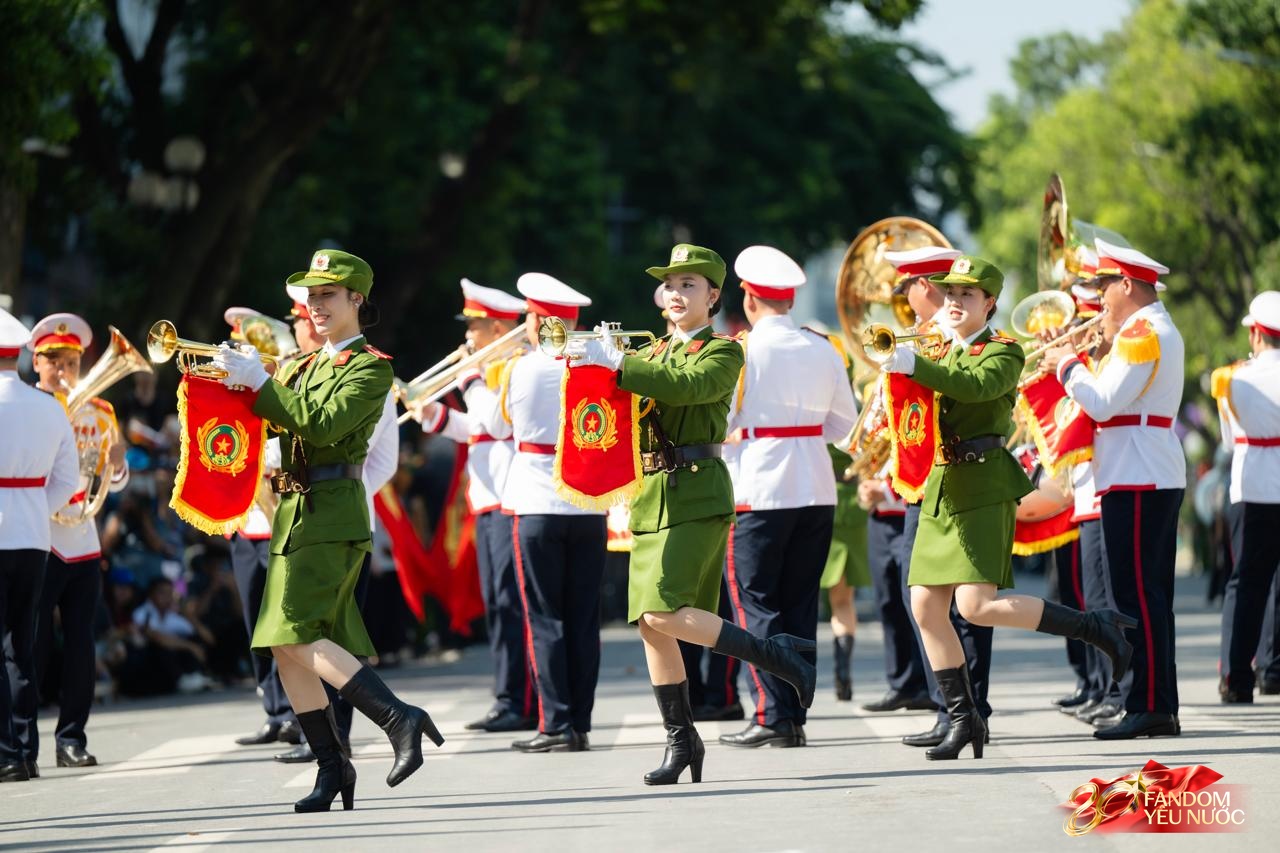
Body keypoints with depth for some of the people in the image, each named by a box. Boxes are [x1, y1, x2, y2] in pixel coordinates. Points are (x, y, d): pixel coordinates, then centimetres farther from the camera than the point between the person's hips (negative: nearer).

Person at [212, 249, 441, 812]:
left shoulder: (370, 367, -5)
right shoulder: (305, 366, 21)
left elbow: (324, 425, -19)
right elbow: (279, 420, 14)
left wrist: (259, 383, -17)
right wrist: (239, 383, -3)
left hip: (331, 516, -8)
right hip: (294, 514, 8)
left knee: (298, 636, -19)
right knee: (287, 649, 4)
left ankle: (397, 717, -20)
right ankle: (332, 768, 8)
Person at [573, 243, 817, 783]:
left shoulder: (723, 353, -2)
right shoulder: (653, 353, 19)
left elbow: (687, 386, -21)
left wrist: (619, 365, -31)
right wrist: (589, 359, -12)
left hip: (698, 494, -7)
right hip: (653, 495, 7)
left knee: (664, 613, -19)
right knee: (650, 626, 2)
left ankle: (777, 656, -5)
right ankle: (681, 740, 10)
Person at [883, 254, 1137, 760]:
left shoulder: (1003, 353, -4)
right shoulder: (944, 354, 18)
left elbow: (975, 386, -24)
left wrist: (915, 366, -32)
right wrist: (900, 366, -3)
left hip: (984, 489, -7)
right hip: (941, 489, 7)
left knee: (975, 605, -17)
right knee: (926, 608, 0)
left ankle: (1095, 627, -3)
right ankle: (962, 719, 8)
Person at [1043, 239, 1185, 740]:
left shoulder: (1140, 334, -14)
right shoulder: (1159, 330, 19)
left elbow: (1103, 404, -20)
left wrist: (1068, 365, -5)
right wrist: (1084, 363, 10)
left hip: (1138, 482, -11)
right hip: (1159, 477, 11)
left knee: (1138, 595, -10)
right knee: (1150, 596, 11)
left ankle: (1149, 707, -11)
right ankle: (1161, 707, 13)